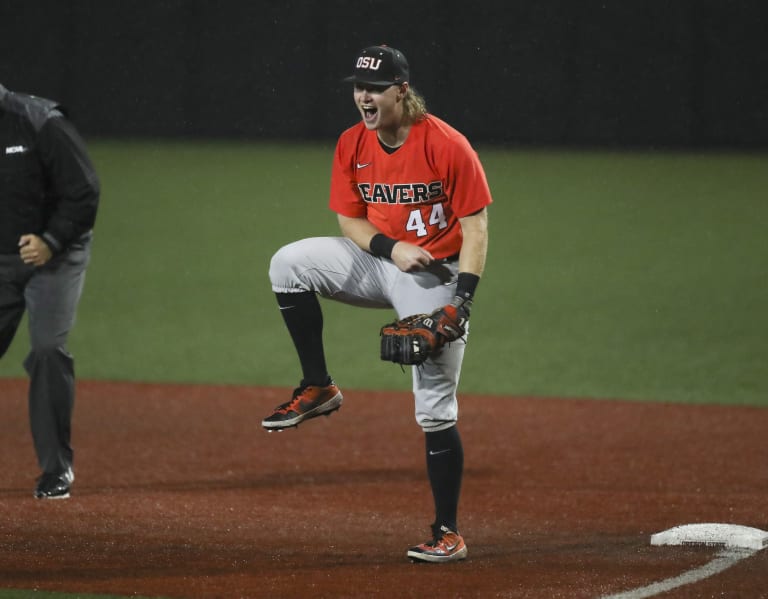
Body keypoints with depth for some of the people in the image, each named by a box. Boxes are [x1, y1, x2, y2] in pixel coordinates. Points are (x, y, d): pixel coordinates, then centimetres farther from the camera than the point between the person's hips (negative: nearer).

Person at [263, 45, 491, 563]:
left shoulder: (448, 146, -18)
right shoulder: (353, 145, -2)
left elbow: (476, 229, -16)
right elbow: (349, 221, 4)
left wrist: (460, 301, -25)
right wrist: (391, 249, -16)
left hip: (437, 276, -5)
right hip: (379, 262, 5)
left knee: (435, 410, -6)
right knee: (291, 264, -15)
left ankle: (449, 534, 1)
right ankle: (318, 388, -4)